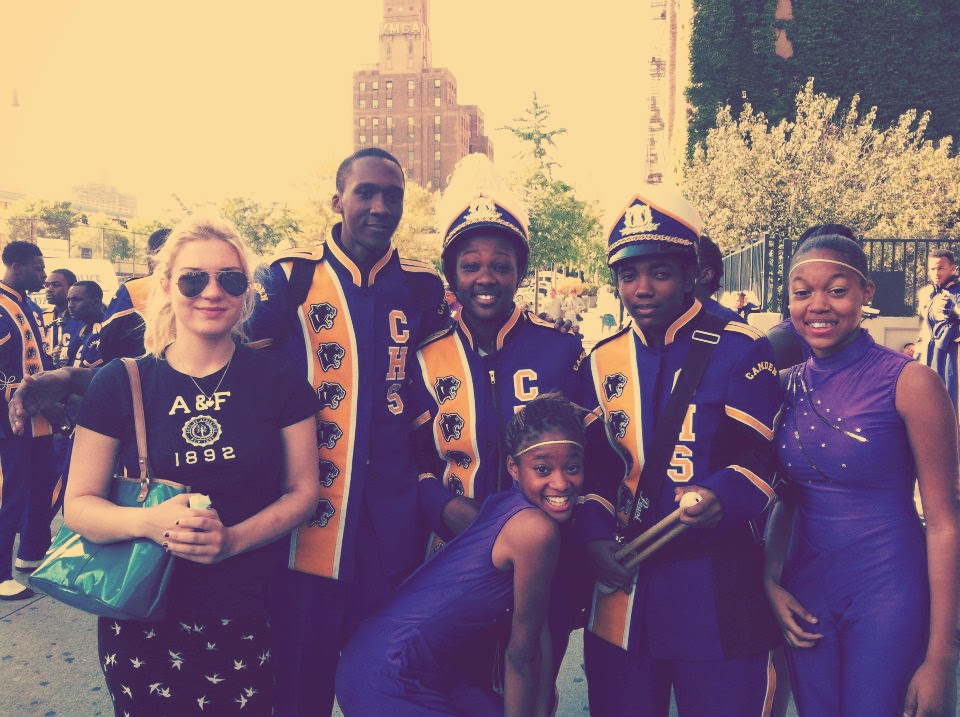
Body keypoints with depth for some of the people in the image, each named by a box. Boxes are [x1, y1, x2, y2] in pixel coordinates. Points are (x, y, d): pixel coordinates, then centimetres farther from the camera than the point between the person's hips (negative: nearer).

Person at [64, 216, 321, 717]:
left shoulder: (279, 382, -3)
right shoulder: (120, 384, -3)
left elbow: (303, 490, -1)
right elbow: (78, 505, -2)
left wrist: (233, 539, -17)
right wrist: (150, 521, -22)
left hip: (251, 615, 0)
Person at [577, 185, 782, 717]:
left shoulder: (741, 351, -5)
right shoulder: (602, 362, 7)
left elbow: (759, 459, -11)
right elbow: (594, 464, 6)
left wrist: (718, 498, -31)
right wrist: (595, 536, -10)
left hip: (719, 591, -3)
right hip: (622, 582, 4)